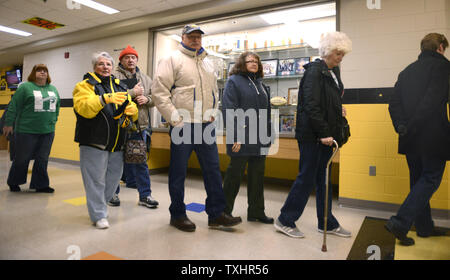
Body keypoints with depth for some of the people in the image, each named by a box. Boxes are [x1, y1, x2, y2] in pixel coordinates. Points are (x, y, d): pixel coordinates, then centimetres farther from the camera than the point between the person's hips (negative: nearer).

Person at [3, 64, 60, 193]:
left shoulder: (53, 89, 13)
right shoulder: (25, 87, -2)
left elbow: (57, 106, 17)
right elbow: (14, 106, -3)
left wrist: (54, 121, 13)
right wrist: (9, 124, -4)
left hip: (48, 131, 4)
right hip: (27, 130, -4)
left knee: (43, 160, 7)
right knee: (22, 158, 8)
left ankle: (40, 185, 17)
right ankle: (13, 182, 29)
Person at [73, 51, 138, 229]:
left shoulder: (120, 86, 19)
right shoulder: (85, 85, 2)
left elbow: (132, 110, 14)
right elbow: (83, 108, -16)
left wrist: (131, 110, -10)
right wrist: (105, 99, -29)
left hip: (116, 144, 6)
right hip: (94, 142, -6)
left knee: (114, 177, 13)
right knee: (96, 179, -2)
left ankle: (98, 204, 33)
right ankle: (98, 215, 11)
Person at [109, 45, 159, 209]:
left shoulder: (145, 79, 14)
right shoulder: (114, 77, -3)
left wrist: (146, 99, -6)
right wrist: (133, 92, -18)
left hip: (139, 126, 4)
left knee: (140, 161, 8)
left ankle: (145, 195, 16)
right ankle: (113, 193, 25)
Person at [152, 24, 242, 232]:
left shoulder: (208, 63, 18)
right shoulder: (173, 60, -1)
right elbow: (159, 91, -9)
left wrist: (212, 113, 11)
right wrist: (175, 119, -13)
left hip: (206, 125, 6)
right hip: (182, 125, -6)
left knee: (213, 169, 6)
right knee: (178, 171, 4)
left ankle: (216, 214, 17)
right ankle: (177, 215, 20)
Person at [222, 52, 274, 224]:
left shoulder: (260, 84, 19)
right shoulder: (234, 81, -2)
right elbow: (229, 110, -12)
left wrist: (268, 136, 14)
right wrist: (235, 137, -19)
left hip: (260, 140, 7)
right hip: (241, 139, -7)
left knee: (257, 175, 11)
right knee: (235, 173, 2)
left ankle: (256, 212, 22)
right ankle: (225, 211, 18)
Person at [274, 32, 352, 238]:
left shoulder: (333, 71, 17)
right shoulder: (315, 70, -11)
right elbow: (311, 105, -19)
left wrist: (339, 110, 6)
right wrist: (323, 133, -20)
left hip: (326, 134, 9)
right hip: (312, 135, -9)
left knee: (323, 179, 14)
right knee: (307, 178, -3)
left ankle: (327, 223, 26)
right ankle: (285, 221, 11)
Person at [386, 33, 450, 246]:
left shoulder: (407, 71, 15)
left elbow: (394, 103, 5)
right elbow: (432, 100, -19)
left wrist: (402, 128, -2)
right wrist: (411, 128, -15)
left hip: (411, 139, 7)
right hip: (432, 137, -7)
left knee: (418, 180, 15)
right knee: (430, 180, 2)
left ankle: (424, 227, 27)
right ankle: (400, 223, -8)